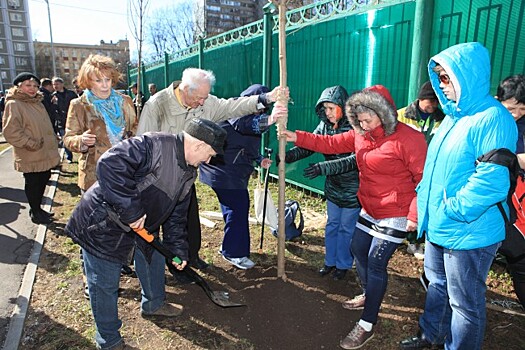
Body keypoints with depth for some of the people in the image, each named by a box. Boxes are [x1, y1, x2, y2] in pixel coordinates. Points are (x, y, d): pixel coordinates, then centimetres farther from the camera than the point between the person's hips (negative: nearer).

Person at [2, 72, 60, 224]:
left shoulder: (37, 103, 15)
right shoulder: (13, 104, -12)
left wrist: (52, 141, 17)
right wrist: (31, 144, -20)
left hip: (45, 154, 8)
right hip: (30, 157, -8)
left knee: (43, 180, 16)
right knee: (33, 183, 4)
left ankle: (37, 208, 33)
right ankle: (35, 213, 20)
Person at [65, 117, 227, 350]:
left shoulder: (189, 172, 1)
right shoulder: (152, 146, -29)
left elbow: (176, 214, 9)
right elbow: (109, 165, -38)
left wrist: (178, 249, 8)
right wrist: (131, 210, -34)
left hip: (142, 224, 9)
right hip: (103, 224, -8)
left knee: (154, 258, 23)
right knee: (105, 284, 5)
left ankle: (153, 304, 51)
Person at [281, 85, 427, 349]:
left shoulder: (408, 139, -20)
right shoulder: (360, 134, 2)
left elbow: (425, 179, -19)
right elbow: (331, 143, 3)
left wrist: (415, 214, -25)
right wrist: (298, 137, -7)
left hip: (395, 216, -8)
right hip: (369, 210, 8)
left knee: (375, 263, -5)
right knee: (358, 251, 19)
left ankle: (367, 325, 11)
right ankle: (368, 295, 45)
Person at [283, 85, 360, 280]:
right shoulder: (325, 125, -4)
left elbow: (355, 159, -32)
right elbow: (309, 145, -7)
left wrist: (324, 168, -42)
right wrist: (288, 155, -27)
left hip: (352, 189, -5)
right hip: (333, 186, 6)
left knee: (346, 229, 11)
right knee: (332, 225, 19)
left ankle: (343, 264, 33)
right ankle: (330, 261, 38)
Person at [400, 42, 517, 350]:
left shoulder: (493, 118, -20)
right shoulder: (454, 115, 9)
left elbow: (491, 180, -27)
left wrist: (452, 211, -21)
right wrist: (425, 199, 10)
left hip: (468, 232, -9)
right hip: (438, 228, 9)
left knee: (465, 303, 9)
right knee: (437, 285, 26)